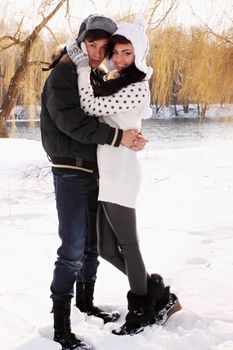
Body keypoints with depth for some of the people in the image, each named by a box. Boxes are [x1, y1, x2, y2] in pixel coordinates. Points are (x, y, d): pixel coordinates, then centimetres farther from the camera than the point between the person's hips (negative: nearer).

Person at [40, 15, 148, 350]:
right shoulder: (64, 74, -11)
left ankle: (85, 300, 34)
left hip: (96, 171, 8)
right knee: (73, 248, -11)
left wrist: (130, 137, -6)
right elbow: (70, 120, -24)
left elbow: (111, 115, 15)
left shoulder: (98, 78, 14)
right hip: (71, 172, -8)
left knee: (93, 242, 17)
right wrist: (117, 136, -28)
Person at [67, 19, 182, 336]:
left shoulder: (138, 88, -13)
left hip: (120, 174, -9)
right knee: (107, 247, 11)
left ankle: (142, 312, 21)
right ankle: (159, 297, 24)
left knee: (127, 246, 4)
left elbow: (91, 107, -19)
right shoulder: (115, 84, 14)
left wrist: (83, 66, -11)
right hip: (105, 174, 9)